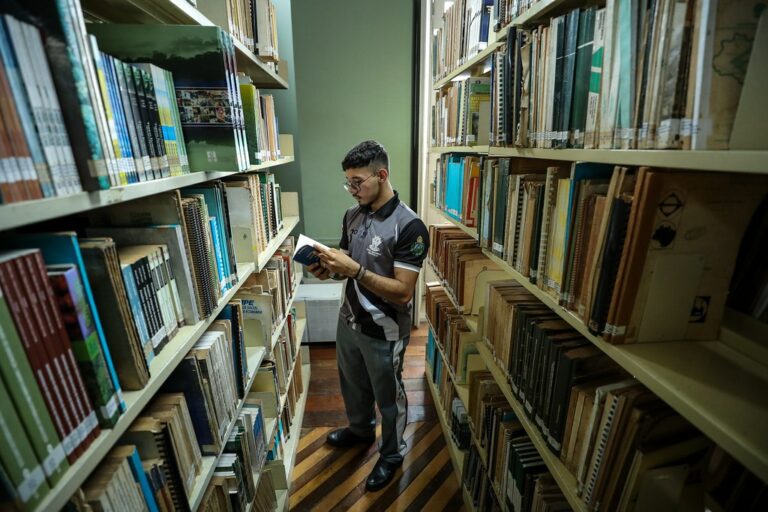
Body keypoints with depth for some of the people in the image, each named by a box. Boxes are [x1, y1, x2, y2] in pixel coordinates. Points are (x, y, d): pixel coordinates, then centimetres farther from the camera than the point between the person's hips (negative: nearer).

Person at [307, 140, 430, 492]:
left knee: (388, 396, 17)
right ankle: (360, 429, 57)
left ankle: (392, 454, 44)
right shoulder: (352, 216, -1)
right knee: (353, 384, 28)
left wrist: (356, 270, -33)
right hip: (349, 320, 7)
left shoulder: (409, 226, -23)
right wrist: (328, 269, -13)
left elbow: (403, 292, -24)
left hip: (384, 331, -7)